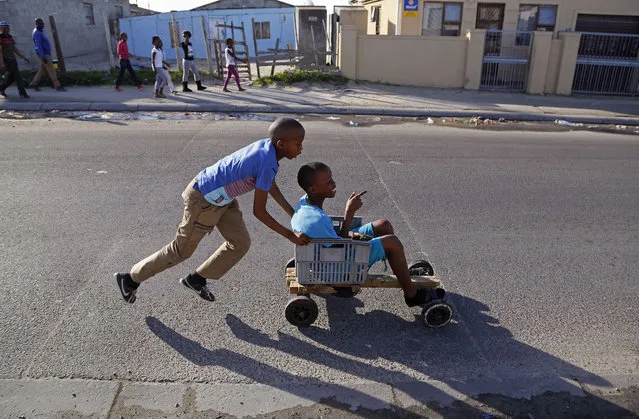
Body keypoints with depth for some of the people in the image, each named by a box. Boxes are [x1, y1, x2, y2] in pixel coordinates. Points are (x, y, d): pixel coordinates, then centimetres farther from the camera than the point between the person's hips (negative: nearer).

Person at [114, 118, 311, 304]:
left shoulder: (266, 145, -5)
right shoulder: (268, 164, -30)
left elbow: (270, 184, 11)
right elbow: (259, 211, -23)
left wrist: (294, 214, 13)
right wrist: (290, 235, -15)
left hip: (221, 196, 9)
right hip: (204, 201, -9)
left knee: (241, 243, 11)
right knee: (182, 250, 10)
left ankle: (197, 279, 29)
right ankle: (131, 279, 30)